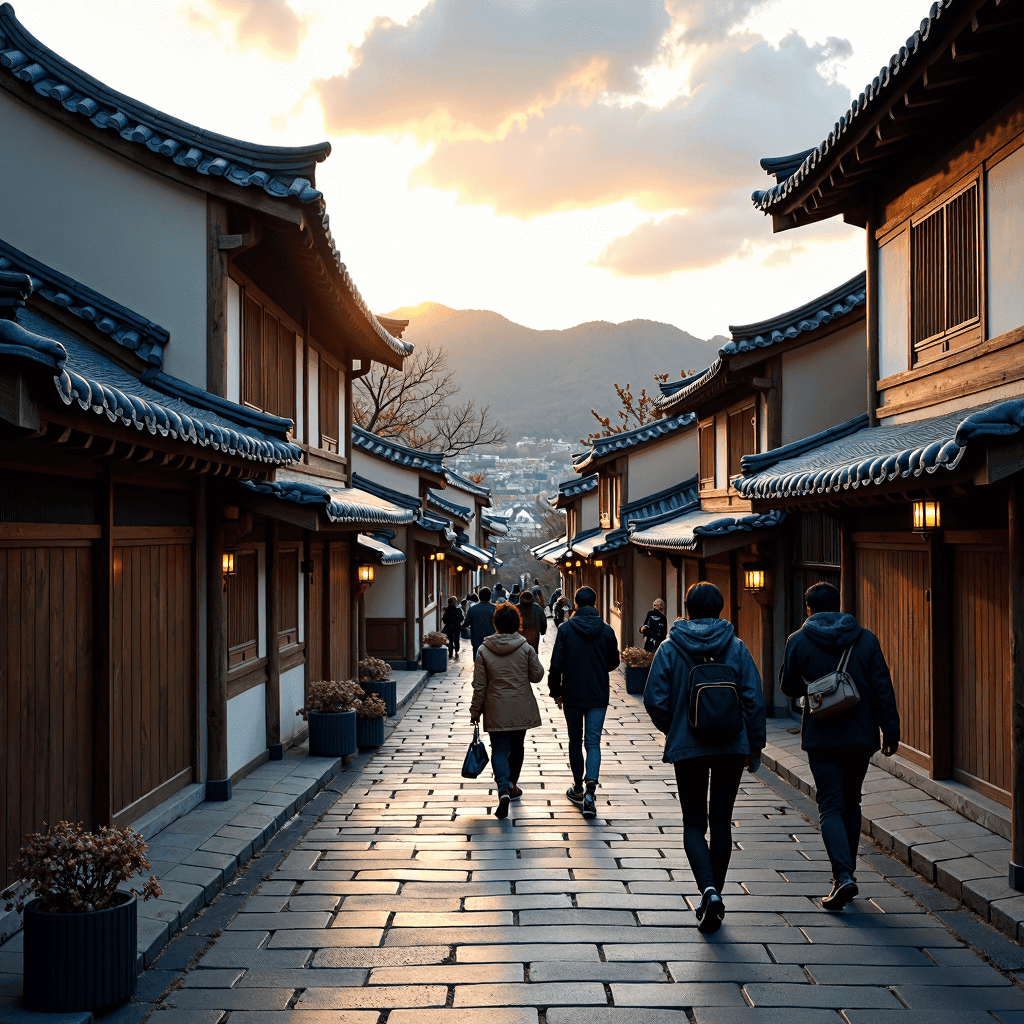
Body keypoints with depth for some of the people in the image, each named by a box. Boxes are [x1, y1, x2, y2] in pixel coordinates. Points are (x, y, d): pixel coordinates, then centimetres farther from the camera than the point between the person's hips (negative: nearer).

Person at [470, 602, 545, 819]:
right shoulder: (526, 648, -7)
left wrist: (475, 711, 5)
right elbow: (537, 675, -1)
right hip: (521, 710, 1)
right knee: (517, 747, 19)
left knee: (499, 749, 0)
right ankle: (512, 786, 34)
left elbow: (479, 686, -5)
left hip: (496, 711, -1)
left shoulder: (484, 651, -7)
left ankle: (504, 789, -21)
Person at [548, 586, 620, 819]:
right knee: (593, 742, 0)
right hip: (598, 696, 1)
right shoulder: (606, 630, -3)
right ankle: (590, 790, -17)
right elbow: (613, 662, 7)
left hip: (572, 695, 0)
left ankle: (578, 788, 25)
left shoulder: (565, 629, -8)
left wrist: (555, 691, 3)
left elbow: (556, 664, -9)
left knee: (575, 741, 15)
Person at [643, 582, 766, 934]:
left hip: (687, 747, -1)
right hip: (732, 746, 1)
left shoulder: (670, 648, -4)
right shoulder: (737, 648, -1)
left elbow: (654, 699, -6)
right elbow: (753, 699, -3)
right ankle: (714, 897, 18)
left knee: (694, 823, 6)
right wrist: (755, 744, 7)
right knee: (721, 820, 12)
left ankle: (708, 890, -16)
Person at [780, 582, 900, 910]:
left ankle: (844, 876, -18)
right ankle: (846, 873, 21)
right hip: (861, 736, 3)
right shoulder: (866, 639, 3)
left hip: (822, 738, -3)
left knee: (831, 808, -2)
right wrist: (890, 731, 2)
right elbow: (883, 688, -1)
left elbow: (789, 687, 5)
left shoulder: (799, 641, -4)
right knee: (851, 804, 17)